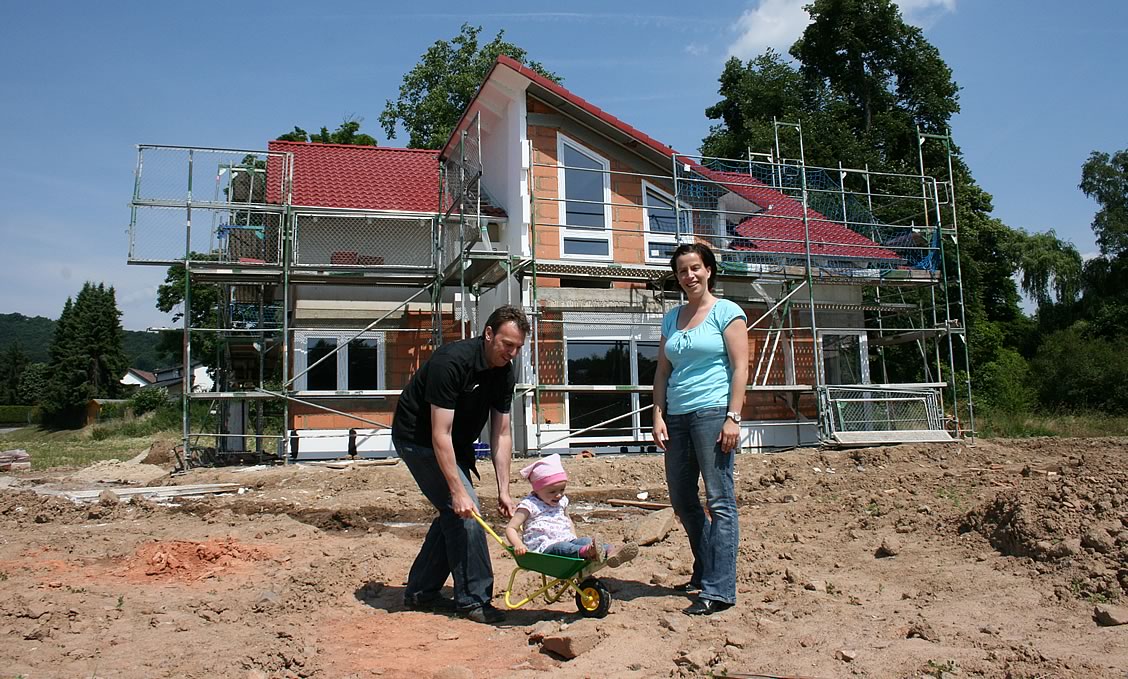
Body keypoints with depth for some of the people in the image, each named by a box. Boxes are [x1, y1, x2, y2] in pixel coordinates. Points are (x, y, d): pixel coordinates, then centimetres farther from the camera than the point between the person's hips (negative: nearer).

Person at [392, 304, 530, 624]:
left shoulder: (504, 372, -6)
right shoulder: (452, 361, -31)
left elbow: (501, 434, -4)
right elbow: (440, 434, -32)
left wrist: (504, 490, -9)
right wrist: (458, 491, -35)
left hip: (456, 444, 9)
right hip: (418, 439, -8)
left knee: (454, 514, 8)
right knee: (464, 511, -14)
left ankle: (420, 592, 21)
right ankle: (473, 600, -4)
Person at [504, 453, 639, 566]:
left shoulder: (561, 501, 17)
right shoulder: (529, 505, -4)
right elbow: (511, 528, -5)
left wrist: (574, 537, 18)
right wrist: (518, 545, -23)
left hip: (566, 540, 7)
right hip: (543, 548, -6)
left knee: (586, 541, -21)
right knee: (562, 547, -37)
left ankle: (610, 553, -48)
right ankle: (586, 552, -66)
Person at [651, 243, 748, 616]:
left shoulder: (726, 312, 0)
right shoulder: (671, 318, 16)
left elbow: (740, 367, -7)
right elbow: (662, 371, 15)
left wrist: (733, 418, -14)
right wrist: (658, 415, 5)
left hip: (713, 413, -7)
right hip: (677, 416, 7)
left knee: (719, 500, -7)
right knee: (682, 499, 14)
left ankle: (719, 589, -4)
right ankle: (705, 571, 30)